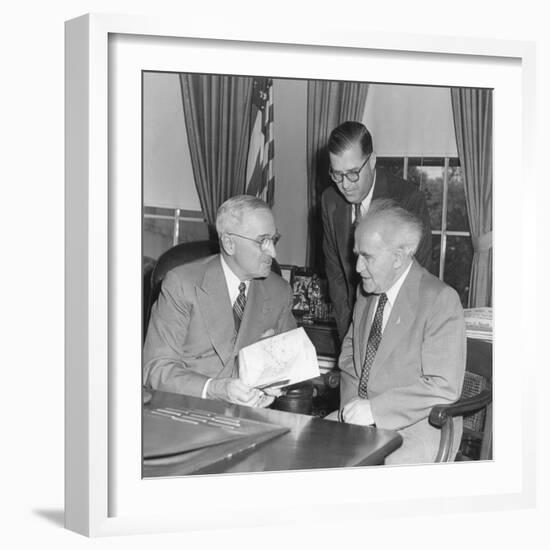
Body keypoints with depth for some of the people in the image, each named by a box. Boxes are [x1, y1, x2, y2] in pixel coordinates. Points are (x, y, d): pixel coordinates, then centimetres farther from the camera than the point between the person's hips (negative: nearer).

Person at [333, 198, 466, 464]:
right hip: (359, 422, 7)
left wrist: (374, 409, -21)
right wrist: (351, 403, -1)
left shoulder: (441, 301, -14)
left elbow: (444, 388, -19)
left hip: (414, 430, -7)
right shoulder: (366, 293, 9)